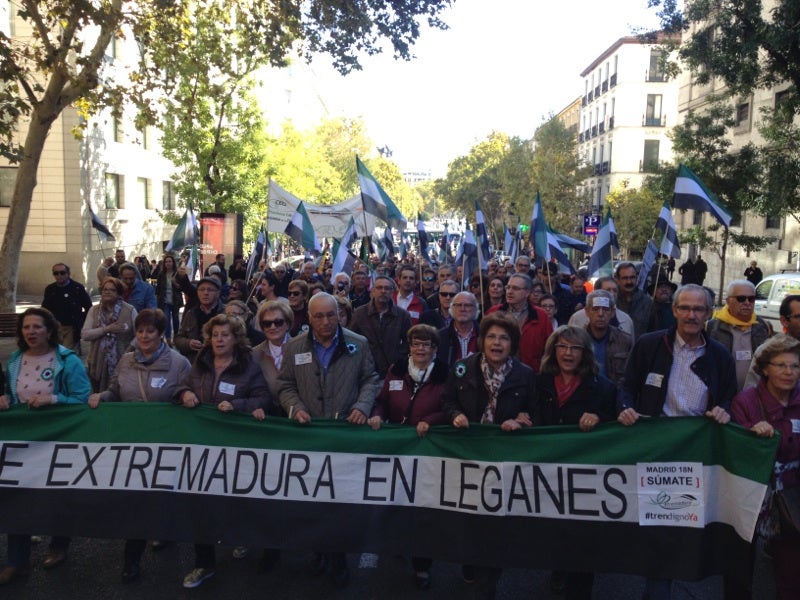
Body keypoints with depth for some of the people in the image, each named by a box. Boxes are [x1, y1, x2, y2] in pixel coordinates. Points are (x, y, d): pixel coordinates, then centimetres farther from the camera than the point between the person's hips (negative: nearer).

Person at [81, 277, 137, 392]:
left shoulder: (130, 310, -4)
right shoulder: (94, 310, 5)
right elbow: (84, 334, -4)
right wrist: (106, 329, -15)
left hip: (123, 363, -3)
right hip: (98, 363, 3)